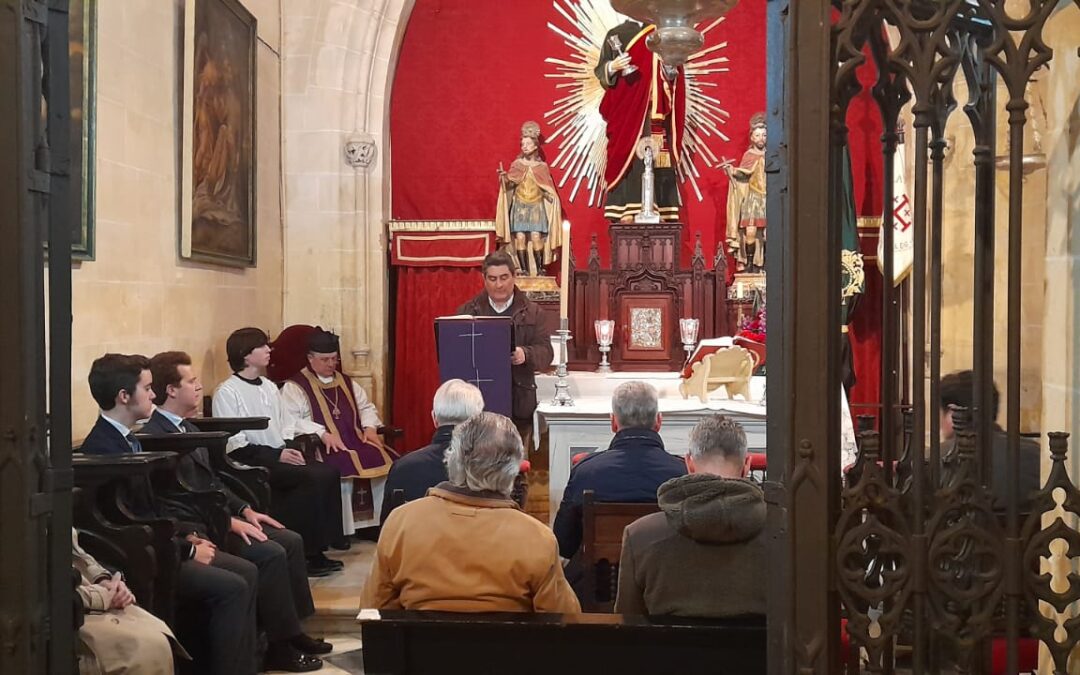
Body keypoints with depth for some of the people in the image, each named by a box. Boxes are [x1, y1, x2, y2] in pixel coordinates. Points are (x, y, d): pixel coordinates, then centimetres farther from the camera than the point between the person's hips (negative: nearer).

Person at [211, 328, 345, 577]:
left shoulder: (269, 387, 18)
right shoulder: (227, 392, -6)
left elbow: (288, 424, 21)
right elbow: (234, 445, -12)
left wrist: (320, 432, 6)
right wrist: (277, 455, -17)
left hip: (280, 456, 7)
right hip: (252, 464, -7)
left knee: (328, 473, -15)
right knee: (313, 477, -25)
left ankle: (317, 550, -11)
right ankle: (306, 554, -16)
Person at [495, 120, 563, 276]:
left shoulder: (542, 166, 6)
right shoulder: (516, 164, 6)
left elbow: (547, 188, 9)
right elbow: (509, 183, -1)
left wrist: (551, 195, -9)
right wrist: (504, 177, -20)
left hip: (537, 206, -1)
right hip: (519, 206, 1)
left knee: (536, 236, -14)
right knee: (520, 237, -11)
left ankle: (540, 268, -6)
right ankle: (523, 269, -5)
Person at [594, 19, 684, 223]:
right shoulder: (616, 35, 6)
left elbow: (672, 76, 18)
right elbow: (601, 70, 2)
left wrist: (671, 71, -5)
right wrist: (612, 67, -19)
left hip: (655, 111, 3)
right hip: (627, 109, -3)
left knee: (658, 159, -3)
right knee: (628, 156, -12)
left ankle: (659, 210, -3)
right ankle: (626, 209, -15)